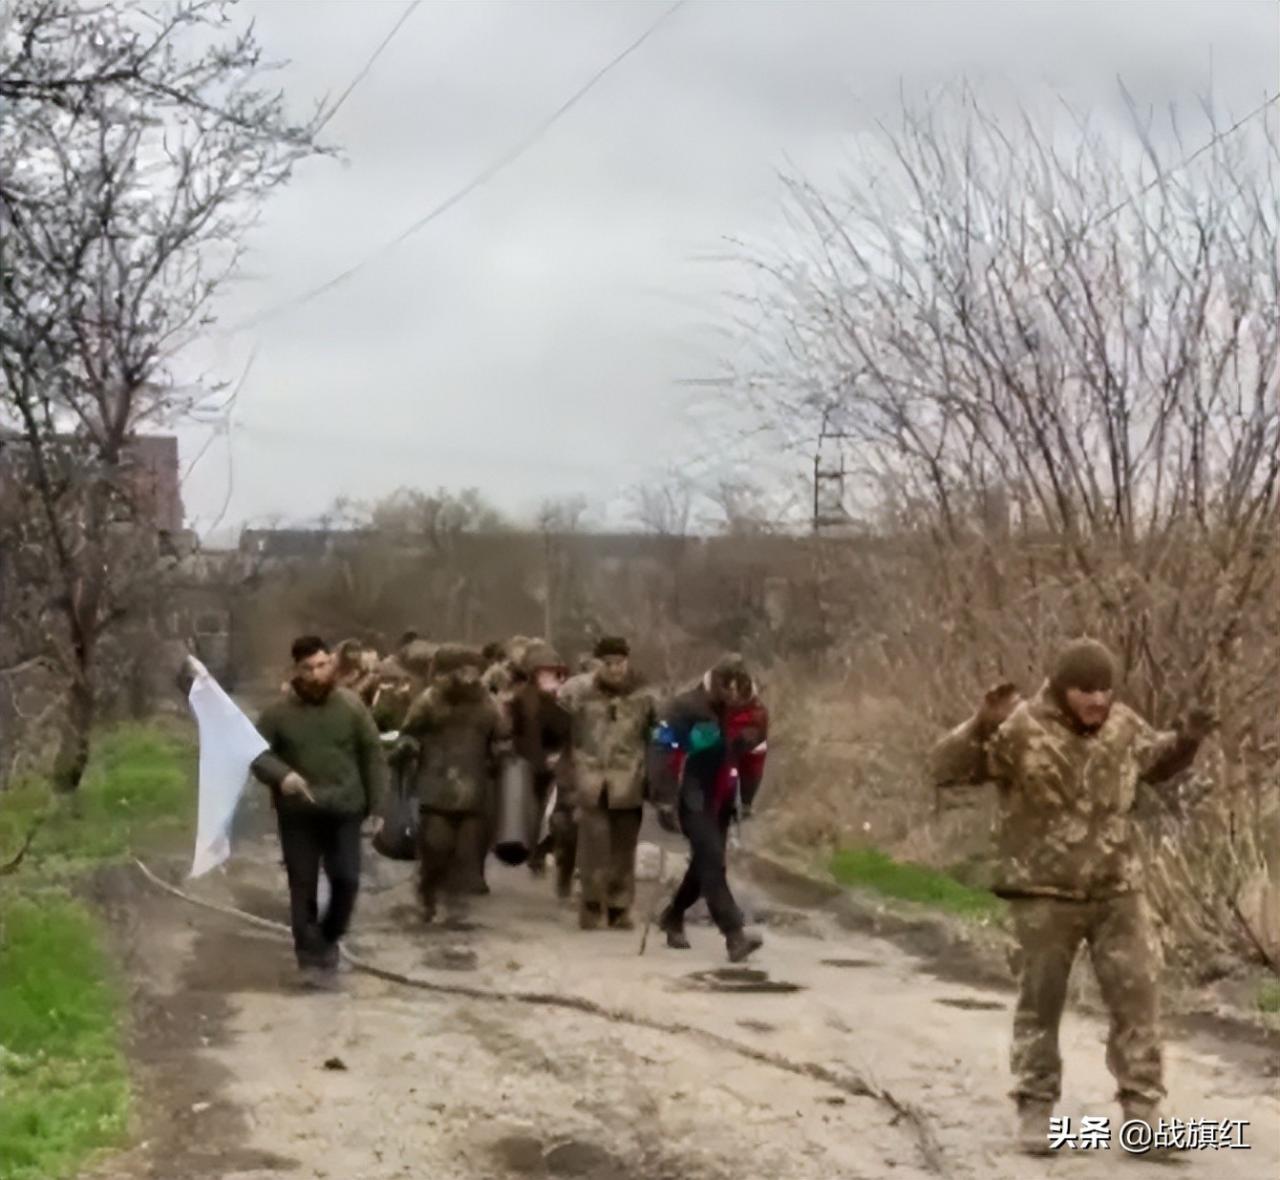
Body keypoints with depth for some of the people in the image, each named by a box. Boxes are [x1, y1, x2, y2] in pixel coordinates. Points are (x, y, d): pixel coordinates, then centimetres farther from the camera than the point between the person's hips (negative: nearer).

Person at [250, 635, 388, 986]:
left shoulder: (351, 706, -3)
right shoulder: (278, 711, -4)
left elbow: (373, 756, 2)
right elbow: (257, 753, -3)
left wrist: (375, 806, 0)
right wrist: (281, 774, -24)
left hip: (344, 810, 0)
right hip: (297, 813, 0)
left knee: (346, 880, 1)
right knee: (303, 887, 3)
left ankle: (329, 938, 26)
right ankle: (312, 957, 11)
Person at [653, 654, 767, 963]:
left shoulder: (755, 713, -3)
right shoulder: (687, 707, -19)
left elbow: (754, 758, 10)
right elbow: (664, 750, -17)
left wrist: (746, 800, 13)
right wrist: (664, 799, -17)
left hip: (722, 799, 6)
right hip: (692, 798, -6)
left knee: (705, 862, 13)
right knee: (712, 860, -16)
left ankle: (672, 917, 34)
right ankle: (734, 933, -21)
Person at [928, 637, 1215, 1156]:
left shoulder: (1122, 726, 1)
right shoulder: (1020, 730, -14)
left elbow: (1158, 762, 22)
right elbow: (945, 769, -18)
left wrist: (1187, 739, 1)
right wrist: (982, 725, -34)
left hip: (1117, 890, 4)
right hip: (1045, 894, -3)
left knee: (1136, 995, 1)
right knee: (1041, 1001, 5)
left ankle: (1142, 1108, 11)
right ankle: (1035, 1109, 17)